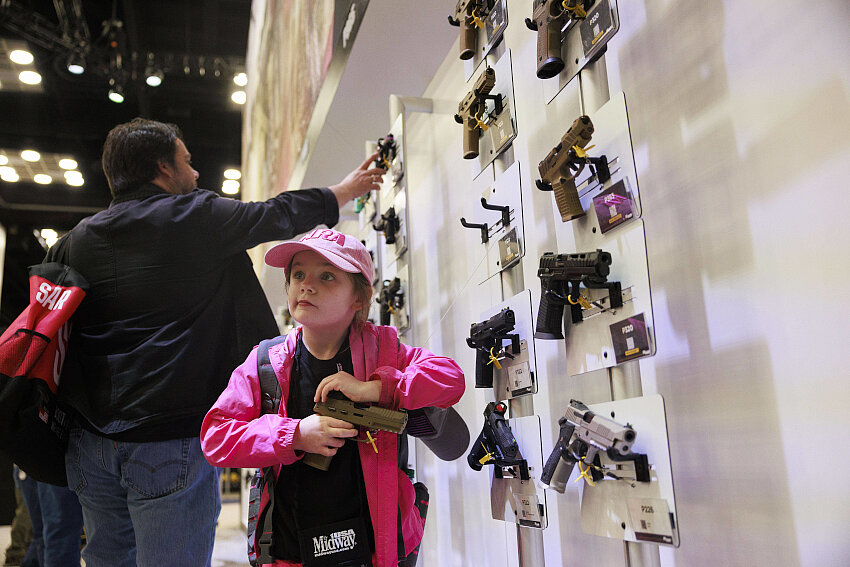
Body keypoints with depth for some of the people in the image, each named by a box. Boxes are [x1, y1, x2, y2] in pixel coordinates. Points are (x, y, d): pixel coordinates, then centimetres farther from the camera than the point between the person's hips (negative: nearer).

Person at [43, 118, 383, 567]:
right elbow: (279, 215, 5)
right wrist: (348, 189, 21)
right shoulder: (196, 216, -6)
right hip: (171, 440, -6)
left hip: (89, 441, 6)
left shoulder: (79, 238, 8)